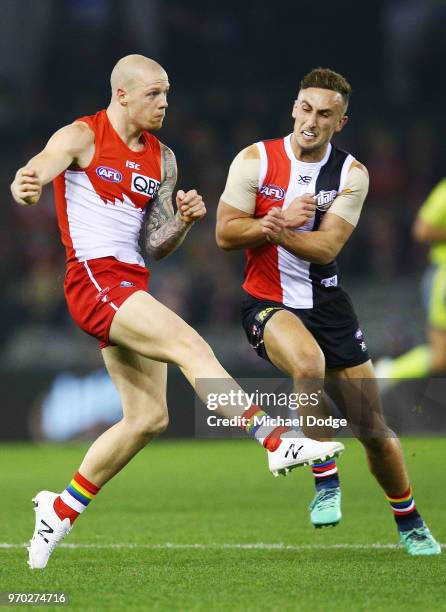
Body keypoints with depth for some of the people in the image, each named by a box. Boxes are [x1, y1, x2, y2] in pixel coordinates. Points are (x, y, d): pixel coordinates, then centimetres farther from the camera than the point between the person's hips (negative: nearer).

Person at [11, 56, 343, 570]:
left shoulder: (161, 160, 15)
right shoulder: (81, 138, -4)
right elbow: (37, 171, -22)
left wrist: (183, 220, -5)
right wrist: (23, 187, -46)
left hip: (132, 285, 8)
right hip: (95, 278, -8)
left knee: (148, 417, 5)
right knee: (190, 346, -25)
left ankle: (60, 512, 15)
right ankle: (277, 442, -33)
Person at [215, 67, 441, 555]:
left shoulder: (351, 175, -3)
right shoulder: (255, 160, -6)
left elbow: (327, 246, -14)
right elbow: (225, 234, -7)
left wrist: (276, 229, -31)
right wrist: (280, 219, -20)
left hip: (326, 303, 3)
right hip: (268, 303, -2)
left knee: (372, 428, 4)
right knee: (308, 364, -37)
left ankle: (410, 524, 26)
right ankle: (325, 481, -17)